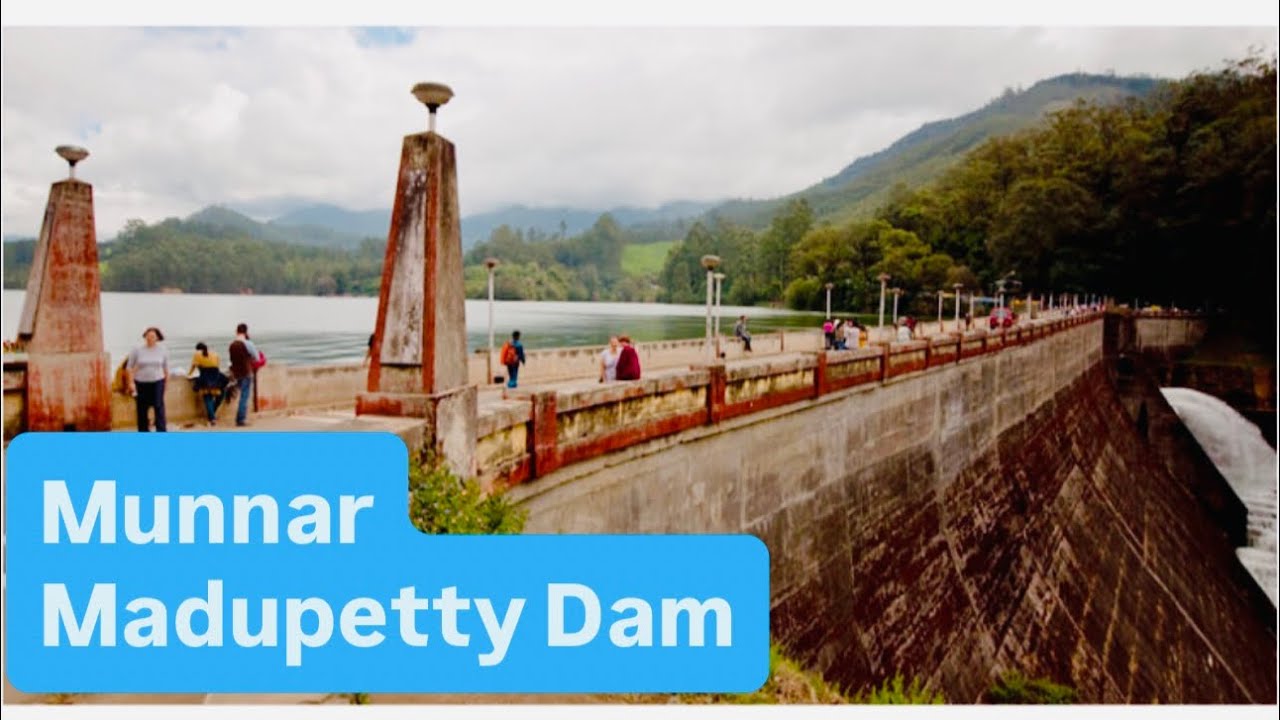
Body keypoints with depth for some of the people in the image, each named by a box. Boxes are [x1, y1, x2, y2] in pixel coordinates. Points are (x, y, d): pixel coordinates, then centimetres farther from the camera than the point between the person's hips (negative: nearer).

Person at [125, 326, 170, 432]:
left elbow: (165, 367, 10)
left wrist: (166, 382, 12)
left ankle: (161, 431, -5)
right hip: (141, 383, 0)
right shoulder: (137, 350, -4)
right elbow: (129, 367, 1)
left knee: (159, 406, -8)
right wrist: (131, 383, -6)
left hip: (157, 382, 0)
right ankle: (143, 430, 16)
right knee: (142, 409, 4)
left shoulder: (163, 350, 0)